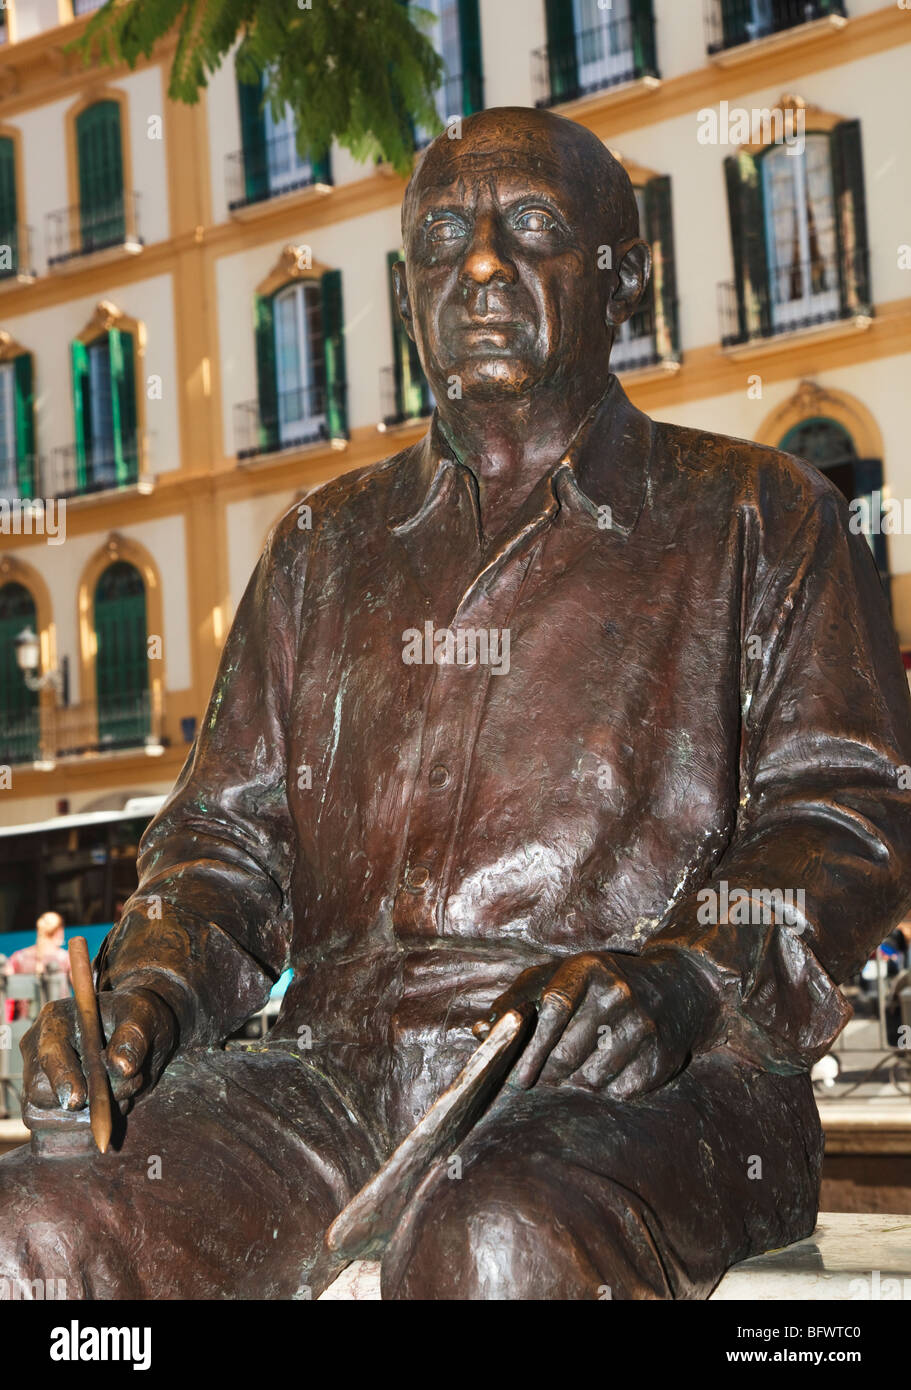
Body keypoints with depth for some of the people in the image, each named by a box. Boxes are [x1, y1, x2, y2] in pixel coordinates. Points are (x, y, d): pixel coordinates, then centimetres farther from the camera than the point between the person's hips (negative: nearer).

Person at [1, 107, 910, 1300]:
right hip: (338, 1058, 3)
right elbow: (233, 824, 22)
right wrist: (151, 987, 0)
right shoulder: (327, 544, 25)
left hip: (637, 1083, -2)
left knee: (500, 1248, -38)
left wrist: (688, 978, -15)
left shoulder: (757, 518, 14)